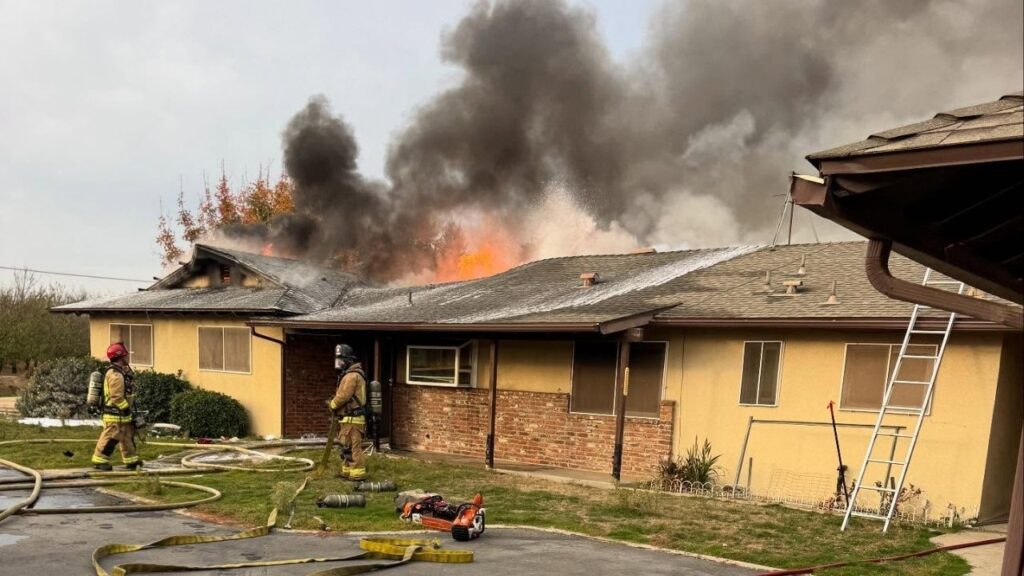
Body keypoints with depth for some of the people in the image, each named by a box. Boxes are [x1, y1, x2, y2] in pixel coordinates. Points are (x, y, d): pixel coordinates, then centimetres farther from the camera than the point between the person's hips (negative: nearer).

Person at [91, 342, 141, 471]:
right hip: (115, 414, -11)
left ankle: (131, 460, 22)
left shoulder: (120, 372, 12)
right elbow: (117, 397, -24)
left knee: (128, 436, 15)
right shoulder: (116, 375, -21)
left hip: (121, 414, 11)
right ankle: (99, 461, 7)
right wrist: (128, 408, -18)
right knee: (110, 438, -3)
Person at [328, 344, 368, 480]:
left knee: (353, 447, -7)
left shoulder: (351, 375, -16)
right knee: (347, 446, 17)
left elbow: (343, 396, -20)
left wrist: (332, 404, -3)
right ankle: (347, 471, 24)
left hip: (351, 419, -11)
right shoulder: (353, 373, 18)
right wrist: (334, 402, 8)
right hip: (351, 418, 11)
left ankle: (357, 473, -4)